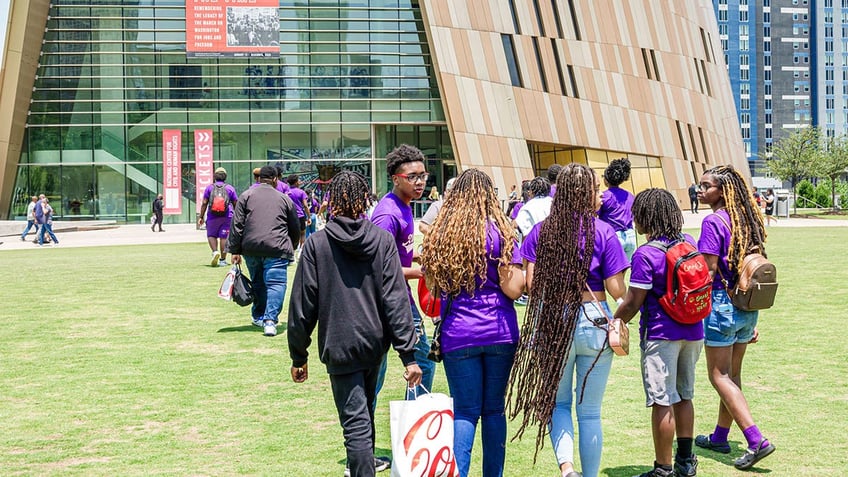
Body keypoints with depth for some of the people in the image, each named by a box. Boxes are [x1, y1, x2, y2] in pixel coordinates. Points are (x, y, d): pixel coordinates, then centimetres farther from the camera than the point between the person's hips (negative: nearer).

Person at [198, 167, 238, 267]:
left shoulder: (209, 187, 7)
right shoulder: (230, 188, 8)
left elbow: (204, 203, 1)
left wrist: (201, 217, 4)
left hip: (213, 216, 0)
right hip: (227, 216, 1)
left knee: (211, 235, 12)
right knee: (224, 237, 2)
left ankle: (215, 251, -13)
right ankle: (223, 260, 3)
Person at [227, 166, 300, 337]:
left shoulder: (247, 196, 11)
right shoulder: (284, 199, 11)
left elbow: (237, 224, 4)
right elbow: (295, 228, 17)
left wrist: (235, 250, 5)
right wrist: (291, 247, 33)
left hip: (251, 247, 2)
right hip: (277, 249, -2)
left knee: (257, 283, 18)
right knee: (275, 283, -5)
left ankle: (258, 316, 28)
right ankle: (270, 319, -19)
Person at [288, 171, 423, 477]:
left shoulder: (317, 244, -8)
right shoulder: (383, 239, -3)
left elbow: (303, 305, -6)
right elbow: (396, 299, -8)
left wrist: (298, 356, 3)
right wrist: (408, 354, -7)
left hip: (340, 347, -4)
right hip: (375, 343, 4)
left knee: (356, 423, -4)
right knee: (365, 413, 24)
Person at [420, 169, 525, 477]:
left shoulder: (439, 235, 2)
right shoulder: (499, 232, -4)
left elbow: (433, 284, 7)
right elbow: (513, 289, -8)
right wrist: (525, 273, 10)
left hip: (457, 333, 1)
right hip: (500, 332, -1)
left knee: (465, 410, 4)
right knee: (494, 409, 10)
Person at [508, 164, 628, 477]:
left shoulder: (541, 231, 1)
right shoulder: (603, 232, -7)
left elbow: (531, 284, -2)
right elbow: (616, 290, -8)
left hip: (551, 322, 2)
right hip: (593, 321, -2)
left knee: (558, 402, 16)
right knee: (589, 410, 10)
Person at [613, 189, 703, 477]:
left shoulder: (646, 254, -16)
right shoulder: (689, 243, 5)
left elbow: (633, 303, -16)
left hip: (661, 336, -7)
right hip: (692, 332, 7)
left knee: (663, 403, 0)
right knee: (684, 397, 17)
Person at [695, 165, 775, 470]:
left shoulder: (713, 221, -15)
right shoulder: (747, 221, 9)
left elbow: (709, 270, -19)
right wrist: (752, 323, 17)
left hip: (722, 304, -8)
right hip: (747, 307, 8)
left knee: (720, 376, -1)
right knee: (732, 374, 17)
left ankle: (757, 441, -10)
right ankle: (720, 437, 30)